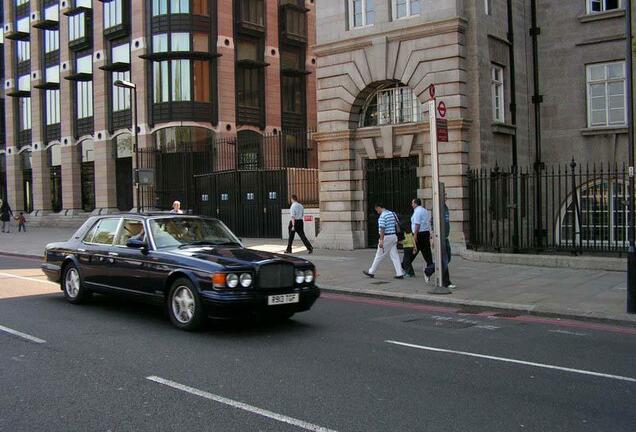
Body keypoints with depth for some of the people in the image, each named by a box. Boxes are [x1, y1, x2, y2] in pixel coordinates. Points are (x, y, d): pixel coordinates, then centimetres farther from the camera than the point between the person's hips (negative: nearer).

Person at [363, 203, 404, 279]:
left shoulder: (382, 216, -14)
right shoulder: (392, 214, 12)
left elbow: (382, 229, -20)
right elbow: (396, 225, 15)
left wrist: (381, 241, -19)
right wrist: (396, 239, 21)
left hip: (386, 237, -8)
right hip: (394, 236, 8)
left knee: (379, 256, 2)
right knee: (395, 256, 6)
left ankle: (371, 272, 14)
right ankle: (400, 274, 1)